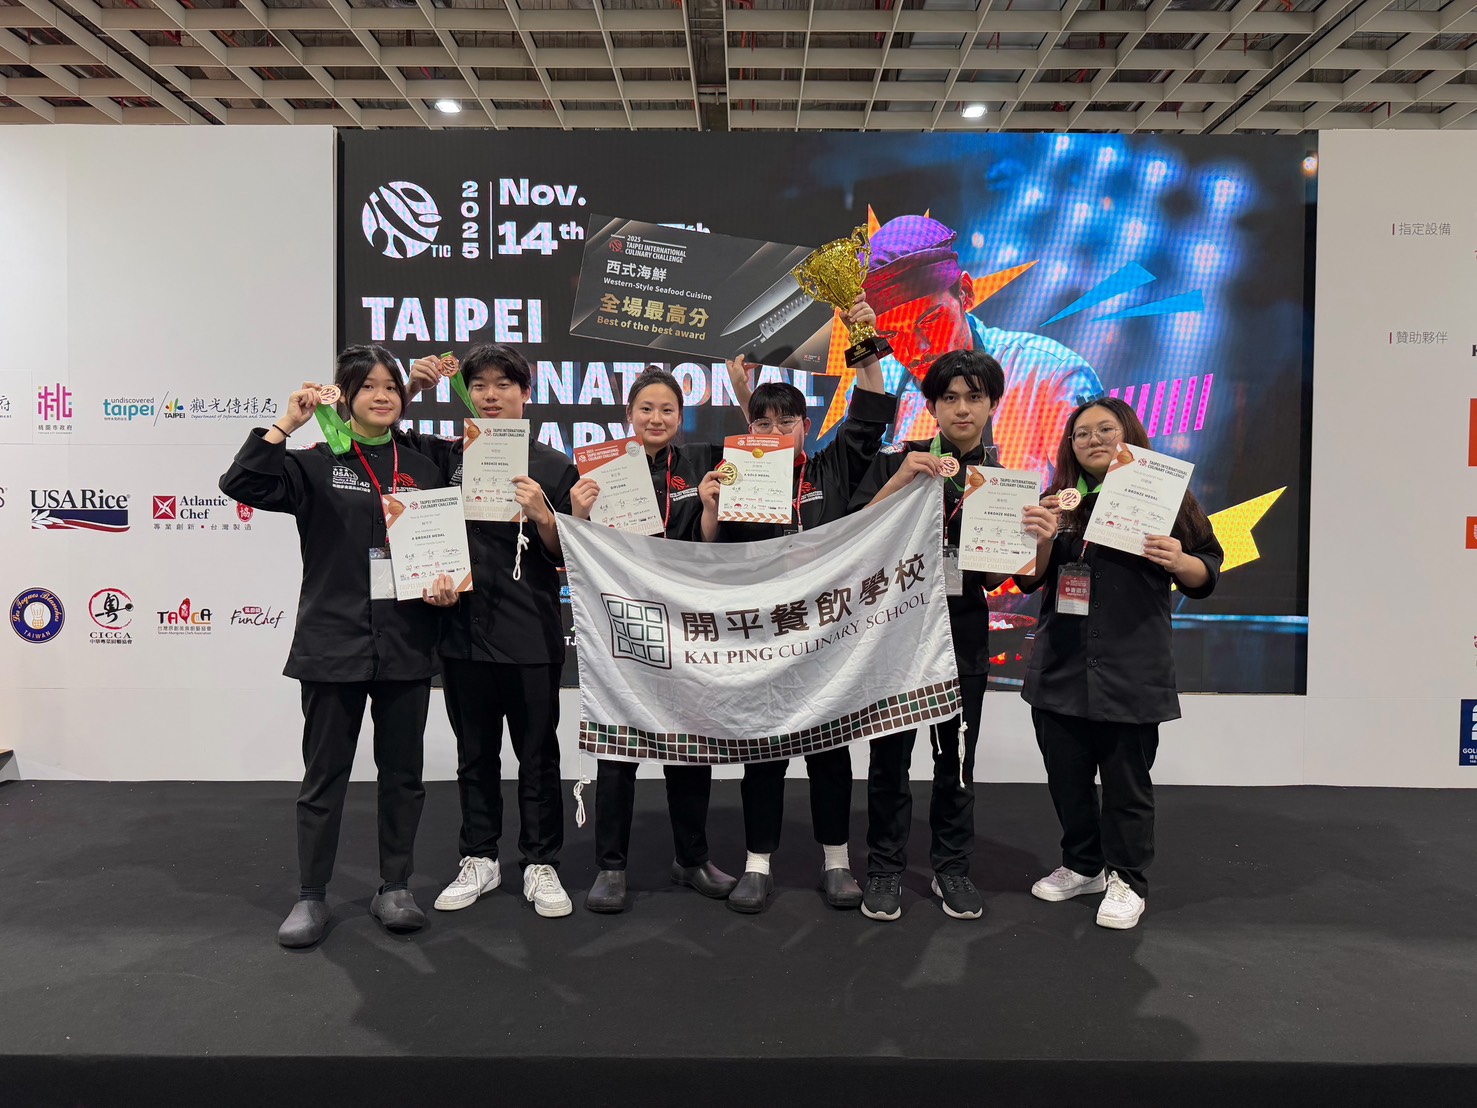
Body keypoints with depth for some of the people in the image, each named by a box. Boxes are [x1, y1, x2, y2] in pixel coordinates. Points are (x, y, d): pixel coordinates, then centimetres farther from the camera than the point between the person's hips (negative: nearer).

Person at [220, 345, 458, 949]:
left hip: (407, 644, 3)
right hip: (334, 643, -2)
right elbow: (241, 484, -12)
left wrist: (445, 585, -4)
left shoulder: (422, 468, 11)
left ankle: (394, 887, 25)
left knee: (402, 772, 10)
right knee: (325, 774, 6)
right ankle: (311, 897, 20)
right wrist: (287, 423, -15)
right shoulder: (316, 464, 2)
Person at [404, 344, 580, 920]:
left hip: (531, 635, -2)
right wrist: (412, 387, -4)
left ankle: (540, 865, 21)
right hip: (463, 631, 2)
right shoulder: (447, 456, 5)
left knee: (538, 754, 8)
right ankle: (479, 860, 29)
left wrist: (542, 515, -19)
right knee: (475, 754, 15)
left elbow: (567, 557, 1)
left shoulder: (554, 467, 0)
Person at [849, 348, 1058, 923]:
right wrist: (899, 481, -20)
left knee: (957, 759, 9)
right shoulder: (897, 460, -1)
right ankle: (885, 870, 17)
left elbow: (992, 578, 6)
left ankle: (951, 869, 25)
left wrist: (1033, 539, -12)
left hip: (963, 633, 2)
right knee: (889, 756, 2)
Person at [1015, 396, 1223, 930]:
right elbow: (1029, 581, 7)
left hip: (1132, 670, -3)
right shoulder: (1057, 501, 8)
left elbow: (1206, 574, 4)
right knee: (1066, 776, 13)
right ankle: (1082, 866, 32)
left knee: (1126, 781, 5)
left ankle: (1126, 881, 23)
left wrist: (1179, 562, -18)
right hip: (1061, 664, 4)